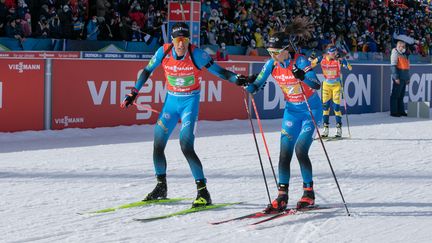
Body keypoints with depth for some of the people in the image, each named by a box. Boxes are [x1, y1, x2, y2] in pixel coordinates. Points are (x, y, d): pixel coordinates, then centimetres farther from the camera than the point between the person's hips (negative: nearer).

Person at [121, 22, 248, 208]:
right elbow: (147, 71, 5)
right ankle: (161, 188, 26)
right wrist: (134, 93, 7)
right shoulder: (163, 52, -10)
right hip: (171, 100, 4)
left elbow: (218, 71, -18)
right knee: (158, 146, 5)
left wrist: (237, 79, -35)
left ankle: (203, 192, -12)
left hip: (190, 102, -4)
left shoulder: (196, 54, -19)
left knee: (186, 146, -19)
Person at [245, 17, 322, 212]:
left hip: (311, 110, -5)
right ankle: (282, 196, 3)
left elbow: (316, 85, -35)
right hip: (291, 111, 5)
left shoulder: (300, 61, -24)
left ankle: (309, 192, 1)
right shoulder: (272, 64, -8)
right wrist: (249, 84, -26)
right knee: (284, 153, -3)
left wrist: (302, 77, -53)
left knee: (300, 149, -16)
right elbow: (256, 87, -4)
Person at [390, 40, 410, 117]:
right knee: (395, 95, -6)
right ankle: (393, 112, -5)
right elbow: (393, 66, -15)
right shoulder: (395, 54, -8)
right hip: (398, 79, -9)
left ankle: (401, 111, 18)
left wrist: (408, 78, 20)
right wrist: (396, 78, -21)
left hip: (404, 79, 9)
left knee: (401, 96, 13)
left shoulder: (404, 55, 19)